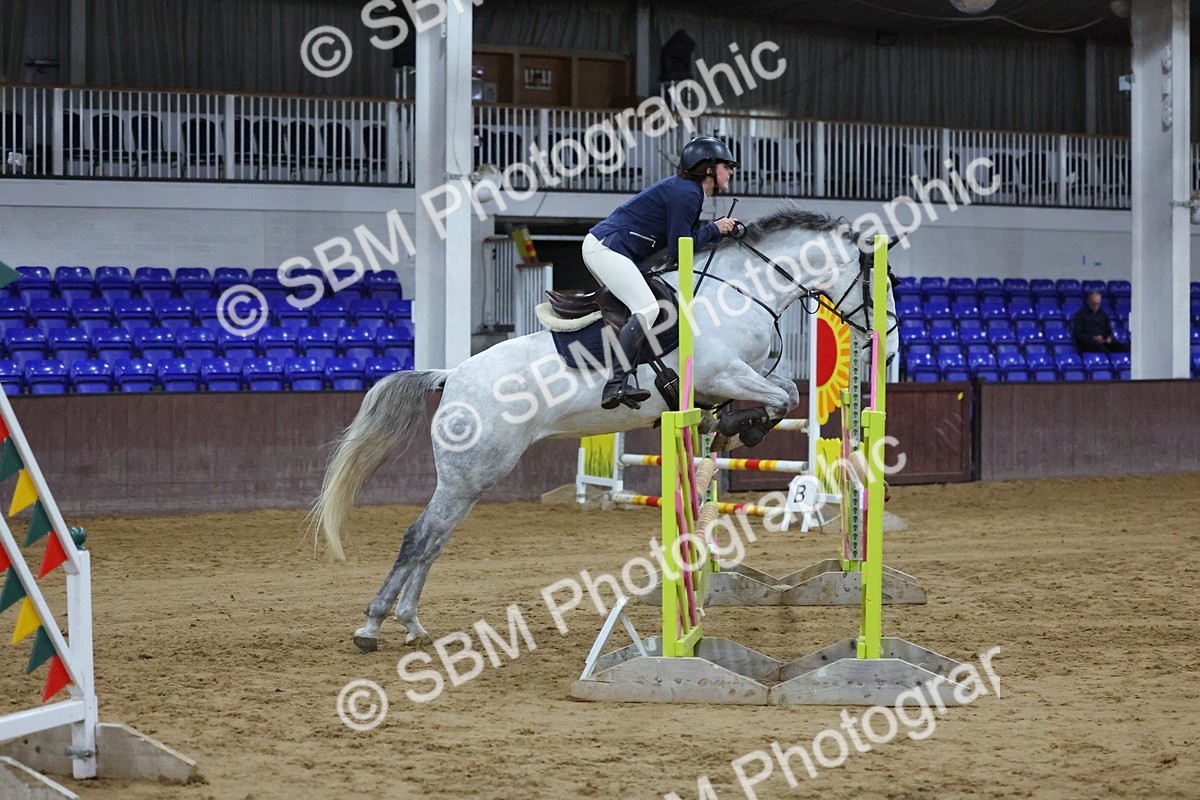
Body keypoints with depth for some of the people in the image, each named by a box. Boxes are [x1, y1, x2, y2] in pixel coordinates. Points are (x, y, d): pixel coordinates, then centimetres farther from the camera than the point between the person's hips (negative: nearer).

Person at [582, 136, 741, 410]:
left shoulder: (687, 190, 17)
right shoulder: (686, 194, -15)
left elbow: (684, 237, 18)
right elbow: (678, 249, -17)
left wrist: (722, 229, 9)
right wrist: (714, 230, -5)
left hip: (602, 246, 11)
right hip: (606, 246, -11)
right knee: (647, 309, -22)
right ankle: (615, 385, -29)